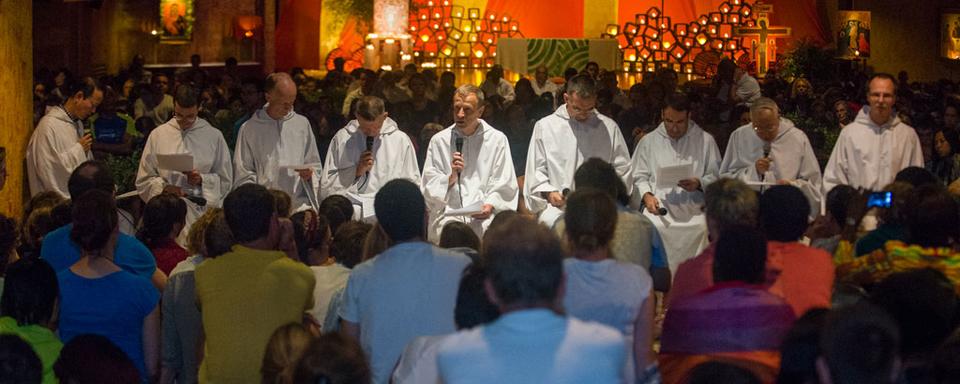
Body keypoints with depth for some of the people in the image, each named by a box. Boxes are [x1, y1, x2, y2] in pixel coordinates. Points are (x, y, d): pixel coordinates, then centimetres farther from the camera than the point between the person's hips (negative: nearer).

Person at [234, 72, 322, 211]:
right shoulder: (250, 128, 7)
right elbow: (243, 176, 6)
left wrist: (309, 174, 0)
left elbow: (315, 165, 23)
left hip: (300, 204, 2)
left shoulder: (302, 123, 16)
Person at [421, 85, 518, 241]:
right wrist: (451, 178, -8)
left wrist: (490, 205, -10)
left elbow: (504, 187, 9)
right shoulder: (439, 140, 13)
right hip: (447, 214, 0)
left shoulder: (497, 139, 12)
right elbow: (428, 188, 10)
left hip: (483, 216, 0)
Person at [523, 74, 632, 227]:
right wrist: (549, 192, -7)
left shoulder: (609, 127, 14)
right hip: (557, 205, -1)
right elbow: (536, 170, 12)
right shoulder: (545, 126, 12)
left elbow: (622, 169, 14)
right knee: (553, 220, -37)